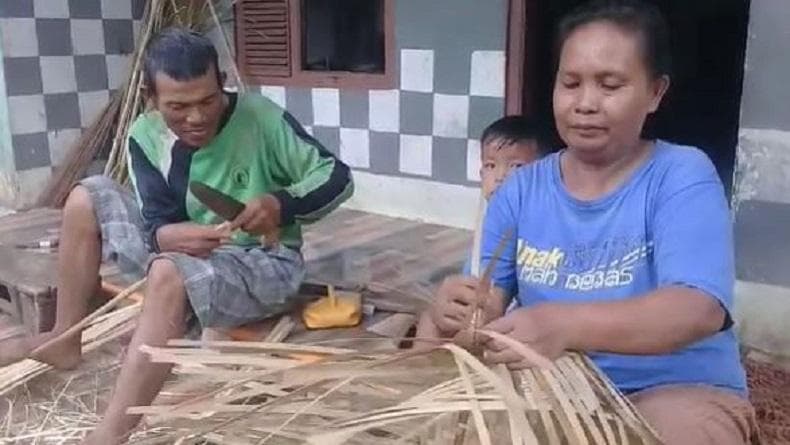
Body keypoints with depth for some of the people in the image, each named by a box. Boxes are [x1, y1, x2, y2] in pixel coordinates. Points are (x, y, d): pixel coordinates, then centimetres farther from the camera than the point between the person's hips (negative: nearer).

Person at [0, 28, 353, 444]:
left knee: (170, 272, -37)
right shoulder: (145, 136, -6)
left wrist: (281, 204, -30)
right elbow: (159, 223, -9)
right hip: (184, 254, 6)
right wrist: (167, 236, -34)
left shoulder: (261, 118, -17)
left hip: (264, 266, -6)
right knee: (87, 197, 0)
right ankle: (63, 341, 9)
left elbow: (337, 177, -12)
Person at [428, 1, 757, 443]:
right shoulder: (521, 189, 4)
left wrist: (565, 325, -40)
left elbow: (698, 310, -23)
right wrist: (460, 309, -26)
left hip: (675, 389, -3)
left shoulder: (683, 177, -8)